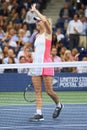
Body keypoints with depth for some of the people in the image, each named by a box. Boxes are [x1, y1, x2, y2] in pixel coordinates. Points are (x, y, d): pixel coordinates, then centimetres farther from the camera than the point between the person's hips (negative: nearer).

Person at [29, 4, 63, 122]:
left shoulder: (48, 33, -1)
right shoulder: (37, 36, 19)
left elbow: (45, 20, -20)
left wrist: (35, 10, -10)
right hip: (36, 64, 7)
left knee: (49, 91, -5)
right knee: (37, 91, -1)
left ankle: (58, 105, 21)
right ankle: (39, 114, -2)